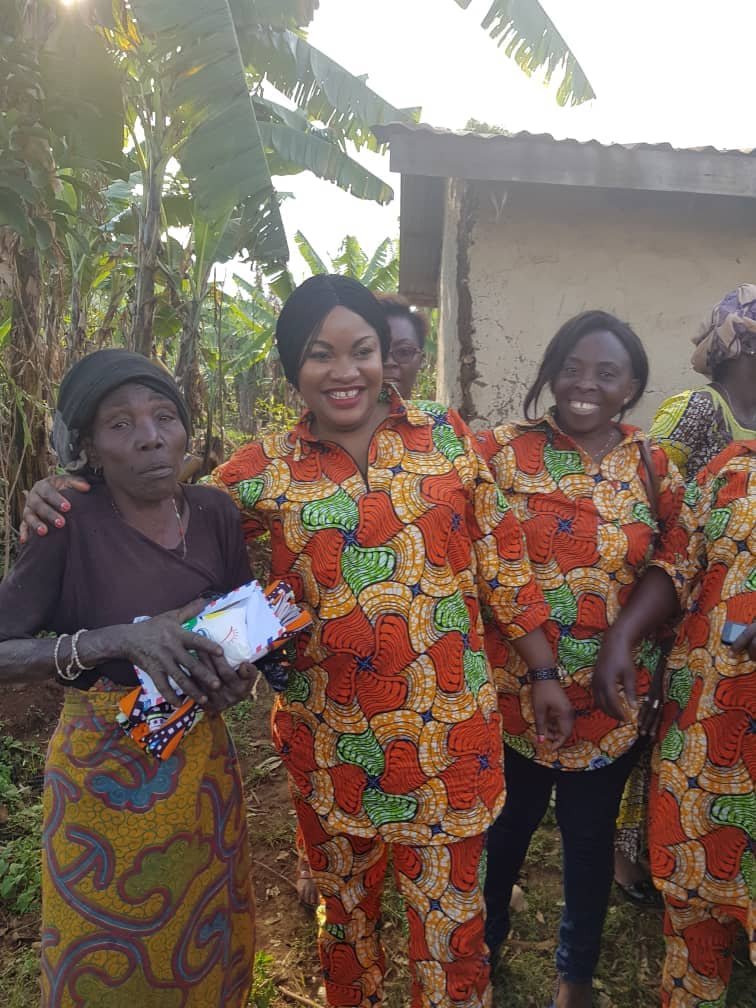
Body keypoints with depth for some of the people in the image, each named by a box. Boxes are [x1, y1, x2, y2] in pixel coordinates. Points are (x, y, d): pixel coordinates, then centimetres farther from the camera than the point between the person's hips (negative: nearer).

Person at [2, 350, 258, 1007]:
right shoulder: (71, 527, -17)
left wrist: (241, 675, -13)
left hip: (205, 765, 4)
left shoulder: (215, 513, -6)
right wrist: (120, 640, -33)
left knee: (211, 949, 23)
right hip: (106, 773, -3)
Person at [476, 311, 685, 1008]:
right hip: (513, 687, -1)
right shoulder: (502, 450, -7)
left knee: (591, 833, 20)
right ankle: (486, 936, 50)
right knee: (506, 824, 19)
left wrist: (629, 636, -9)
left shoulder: (656, 468, 1)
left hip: (611, 695, 2)